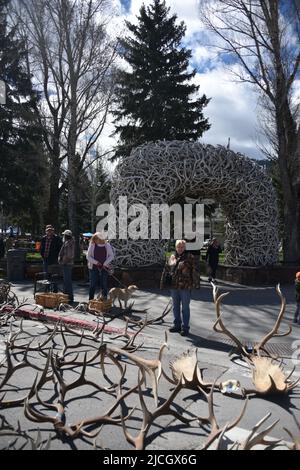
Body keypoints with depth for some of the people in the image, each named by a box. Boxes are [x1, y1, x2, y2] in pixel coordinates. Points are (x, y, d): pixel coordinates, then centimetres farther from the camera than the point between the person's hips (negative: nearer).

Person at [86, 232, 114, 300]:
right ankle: (91, 300, 11)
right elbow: (88, 256, 1)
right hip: (94, 268, 0)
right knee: (93, 284, 3)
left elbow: (111, 256, 5)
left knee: (104, 285, 4)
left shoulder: (107, 245, 1)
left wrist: (105, 263, -7)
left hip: (104, 268, 1)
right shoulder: (92, 245, 0)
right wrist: (96, 262, -11)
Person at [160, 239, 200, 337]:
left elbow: (195, 271, -10)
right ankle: (177, 325, 30)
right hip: (174, 287, 5)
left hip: (185, 287, -5)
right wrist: (163, 283, 12)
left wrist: (196, 283, -15)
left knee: (185, 308, 4)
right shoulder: (171, 258, 8)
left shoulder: (189, 257, -6)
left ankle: (185, 328, 15)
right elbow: (166, 271, 13)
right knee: (175, 307, 16)